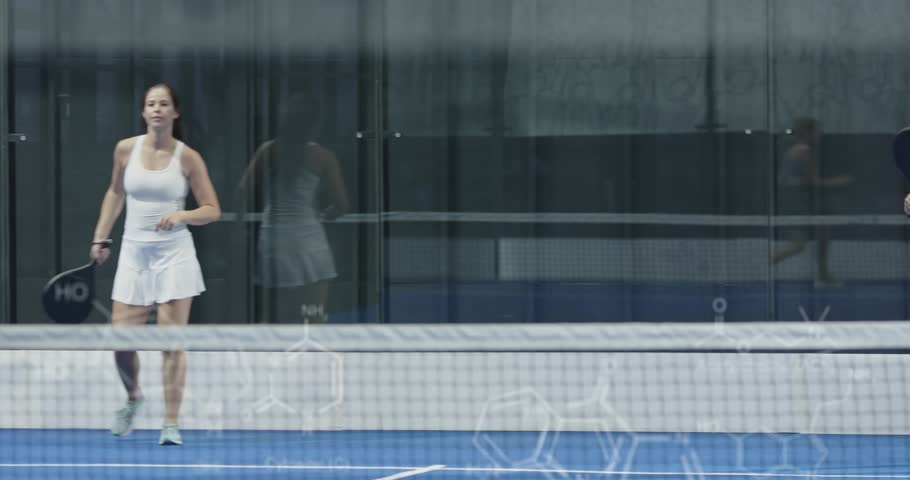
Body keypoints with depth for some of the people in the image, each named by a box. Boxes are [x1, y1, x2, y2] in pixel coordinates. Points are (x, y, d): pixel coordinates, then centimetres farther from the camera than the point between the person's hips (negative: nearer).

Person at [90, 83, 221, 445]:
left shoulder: (187, 157, -4)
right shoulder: (126, 149, 3)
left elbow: (212, 210, 0)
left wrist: (181, 215, -18)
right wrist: (100, 238, 16)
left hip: (174, 253, -2)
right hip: (134, 252, 2)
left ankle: (171, 424, 2)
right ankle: (133, 398, 28)